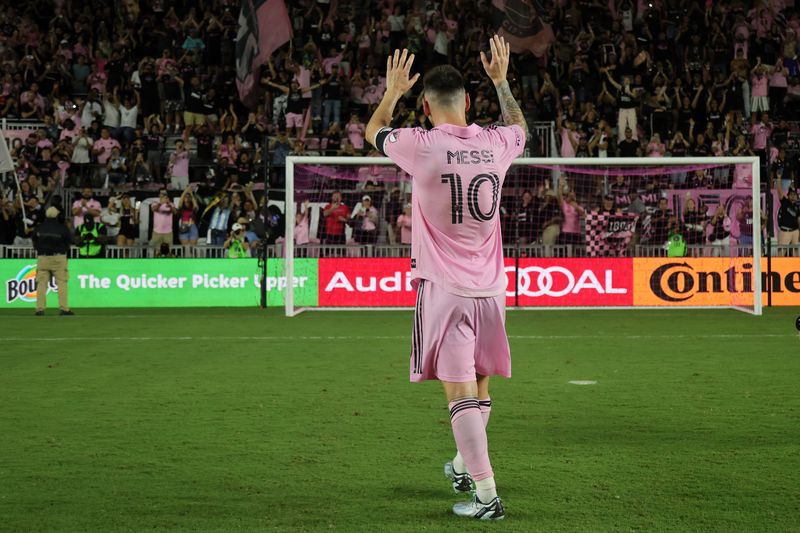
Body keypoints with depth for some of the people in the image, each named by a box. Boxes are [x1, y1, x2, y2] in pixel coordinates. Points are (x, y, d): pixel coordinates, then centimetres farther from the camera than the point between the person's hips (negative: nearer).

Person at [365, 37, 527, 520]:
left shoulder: (422, 145, -10)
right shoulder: (495, 143, 1)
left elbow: (374, 131, 14)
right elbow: (520, 127, 29)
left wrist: (393, 91, 29)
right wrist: (501, 80, 37)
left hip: (444, 287, -5)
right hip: (491, 286, 5)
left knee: (460, 392, -7)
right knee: (480, 386, 18)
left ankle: (486, 495, -12)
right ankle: (465, 467, 38)